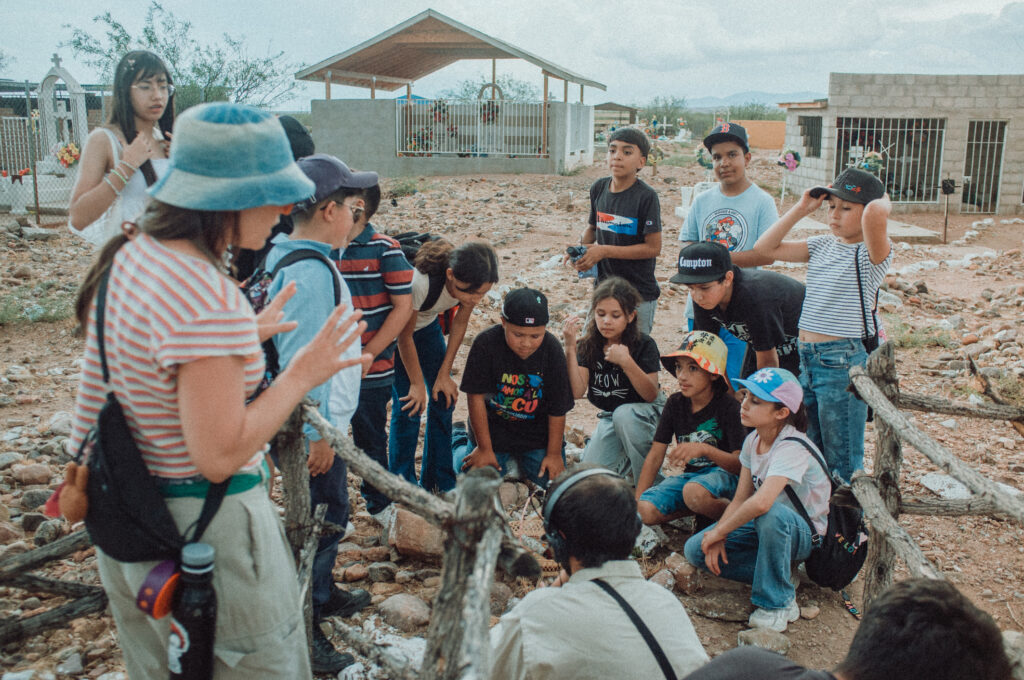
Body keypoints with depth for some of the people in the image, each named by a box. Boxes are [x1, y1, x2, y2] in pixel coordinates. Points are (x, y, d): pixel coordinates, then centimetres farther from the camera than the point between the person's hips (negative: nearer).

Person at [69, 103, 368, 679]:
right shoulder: (208, 297, -28)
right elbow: (220, 454, -27)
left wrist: (244, 336, 13)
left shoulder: (132, 256, 1)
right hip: (206, 528, -9)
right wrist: (300, 376, -18)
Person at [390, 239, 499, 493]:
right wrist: (417, 384, -15)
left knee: (444, 399, 2)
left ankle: (439, 483, 17)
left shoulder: (473, 283, -26)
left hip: (428, 325, 5)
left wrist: (444, 374, -5)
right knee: (408, 407, -9)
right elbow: (405, 335, -24)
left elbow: (460, 324, -7)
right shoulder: (421, 281, -41)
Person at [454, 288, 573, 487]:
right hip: (494, 427, -2)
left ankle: (519, 461, 23)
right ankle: (459, 440, 23)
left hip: (537, 429, 2)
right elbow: (476, 397, -15)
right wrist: (484, 448, -12)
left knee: (551, 482, -8)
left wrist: (554, 453, -6)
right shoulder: (486, 344, -23)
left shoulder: (552, 350, -17)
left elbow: (558, 408, -9)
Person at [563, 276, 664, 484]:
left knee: (624, 414, -38)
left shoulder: (644, 344, -17)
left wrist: (626, 362, -39)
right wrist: (570, 348, -27)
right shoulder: (589, 346, -7)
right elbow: (577, 391, -18)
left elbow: (651, 395, -25)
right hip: (609, 418, 4)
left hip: (646, 413, -4)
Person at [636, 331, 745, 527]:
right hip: (688, 474, 5)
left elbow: (741, 464, -18)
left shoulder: (728, 406, -12)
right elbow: (655, 455, 1)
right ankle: (702, 508, 3)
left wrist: (704, 449, -36)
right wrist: (637, 499, -7)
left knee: (695, 492, -39)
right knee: (645, 511, -20)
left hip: (722, 472, -5)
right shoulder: (675, 404, 2)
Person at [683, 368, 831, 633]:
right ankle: (778, 574, -2)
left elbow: (761, 502, -43)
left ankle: (779, 602, -21)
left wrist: (719, 531, -30)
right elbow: (740, 499, -1)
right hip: (766, 528, 7)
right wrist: (718, 538, -16)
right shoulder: (753, 440, -3)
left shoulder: (793, 448, -28)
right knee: (695, 550, -8)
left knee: (771, 514, -42)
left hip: (805, 534, -7)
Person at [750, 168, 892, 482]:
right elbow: (765, 248, 10)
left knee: (843, 461, 4)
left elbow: (875, 213, -33)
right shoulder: (822, 246, 11)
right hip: (806, 356, 7)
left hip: (844, 361, -7)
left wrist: (884, 201, -10)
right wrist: (801, 208, 7)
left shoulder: (873, 253, -10)